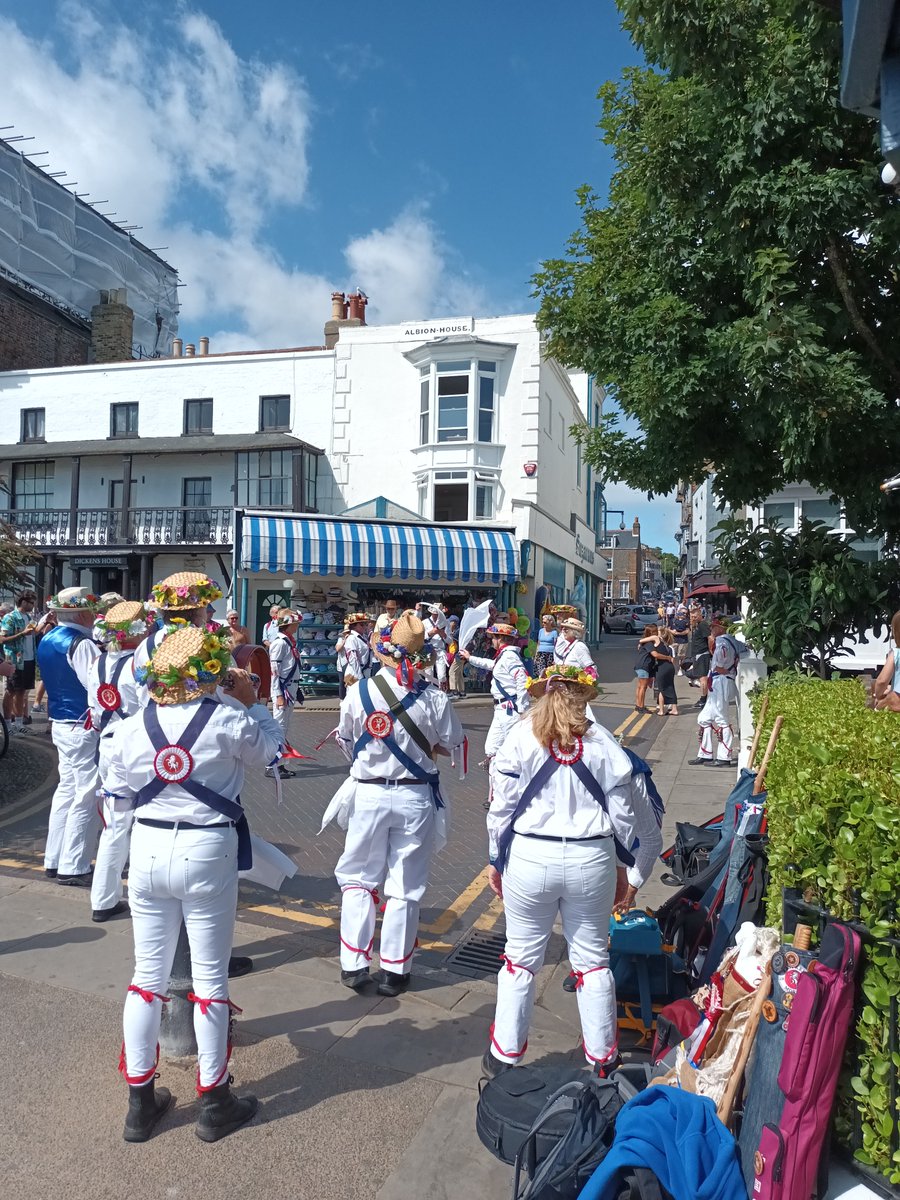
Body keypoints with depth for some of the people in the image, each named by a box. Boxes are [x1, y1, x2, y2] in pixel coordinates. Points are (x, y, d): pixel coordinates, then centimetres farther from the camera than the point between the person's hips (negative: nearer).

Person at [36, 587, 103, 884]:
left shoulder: (48, 640, 10)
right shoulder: (80, 644, -20)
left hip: (60, 723, 10)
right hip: (83, 727, -9)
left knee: (67, 788, 17)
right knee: (86, 795, -2)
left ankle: (54, 860, 25)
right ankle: (73, 867, 4)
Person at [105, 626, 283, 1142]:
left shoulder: (132, 728, -4)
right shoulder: (229, 719, -15)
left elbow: (117, 790, 9)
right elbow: (267, 751, 3)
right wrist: (251, 703, 13)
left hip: (149, 849, 4)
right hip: (207, 853, -4)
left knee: (148, 974, 17)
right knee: (210, 978, 10)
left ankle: (140, 1103, 31)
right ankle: (215, 1104, 25)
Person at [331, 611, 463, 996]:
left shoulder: (359, 692, -12)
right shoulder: (434, 698, -14)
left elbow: (345, 742, 2)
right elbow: (451, 744, 0)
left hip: (369, 794, 0)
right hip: (415, 797, 0)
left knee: (357, 877, 18)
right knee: (405, 887, 12)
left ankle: (354, 965, 19)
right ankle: (394, 971, 20)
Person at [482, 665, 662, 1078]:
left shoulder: (522, 737, -5)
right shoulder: (603, 743, -1)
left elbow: (502, 806, -4)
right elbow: (625, 814, 2)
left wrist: (496, 860, 9)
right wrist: (630, 872, 14)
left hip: (530, 858, -1)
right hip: (592, 860, 1)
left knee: (521, 958, 15)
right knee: (593, 959, 18)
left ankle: (504, 1055, 27)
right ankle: (601, 1057, 31)